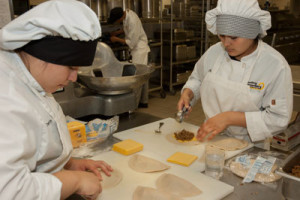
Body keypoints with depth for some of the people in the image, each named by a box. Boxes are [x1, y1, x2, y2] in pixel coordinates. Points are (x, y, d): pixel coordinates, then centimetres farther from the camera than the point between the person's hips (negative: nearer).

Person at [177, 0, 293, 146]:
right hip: (210, 138, 3)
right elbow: (197, 79, 19)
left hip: (247, 146, -2)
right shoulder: (214, 52, 1)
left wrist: (230, 118, -21)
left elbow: (279, 118, -13)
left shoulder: (276, 66, -13)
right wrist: (187, 94, -3)